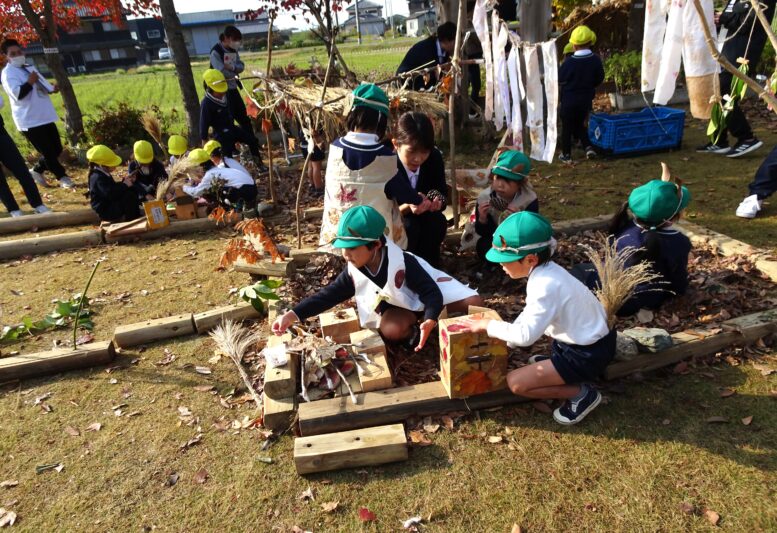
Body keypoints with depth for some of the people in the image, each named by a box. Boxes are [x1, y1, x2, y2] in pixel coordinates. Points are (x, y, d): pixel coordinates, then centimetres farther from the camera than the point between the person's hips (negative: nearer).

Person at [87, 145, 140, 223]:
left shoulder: (104, 174, 11)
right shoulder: (98, 178, -22)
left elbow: (114, 187, 18)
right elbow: (110, 194, -32)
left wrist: (124, 181, 3)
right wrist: (124, 185, -22)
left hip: (112, 205, 11)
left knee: (131, 189, 7)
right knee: (129, 195, -24)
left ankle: (136, 216, 6)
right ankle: (131, 220, -13)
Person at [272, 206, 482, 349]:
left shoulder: (403, 263, -30)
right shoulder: (354, 271, -16)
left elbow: (431, 292, -30)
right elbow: (329, 295, -11)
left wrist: (430, 321, -51)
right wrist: (292, 315, -22)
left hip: (427, 286, -1)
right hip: (399, 306, 2)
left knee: (473, 302, -19)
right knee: (391, 330, -36)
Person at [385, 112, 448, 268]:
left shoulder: (435, 158, -15)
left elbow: (443, 193, -4)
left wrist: (437, 200, -30)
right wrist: (407, 208, -42)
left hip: (424, 217, 4)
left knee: (437, 221, -26)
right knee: (408, 226, -34)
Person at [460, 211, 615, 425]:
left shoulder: (545, 286, -29)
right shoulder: (545, 270, -1)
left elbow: (526, 335, -30)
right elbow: (531, 314, 12)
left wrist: (488, 325, -18)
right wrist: (506, 338, 6)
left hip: (588, 355, -9)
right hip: (588, 337, 9)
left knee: (516, 382, -13)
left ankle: (581, 394, -3)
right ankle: (556, 364, 24)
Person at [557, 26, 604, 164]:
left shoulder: (569, 62, -21)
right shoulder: (596, 60, -8)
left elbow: (559, 79, -8)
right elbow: (599, 80, 2)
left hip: (569, 100, -4)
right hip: (586, 99, 4)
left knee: (567, 127, 10)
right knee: (580, 124, 23)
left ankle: (566, 155, 16)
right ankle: (588, 147, 9)